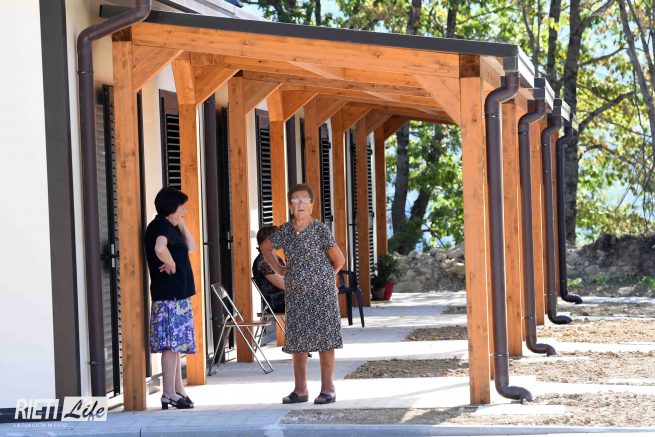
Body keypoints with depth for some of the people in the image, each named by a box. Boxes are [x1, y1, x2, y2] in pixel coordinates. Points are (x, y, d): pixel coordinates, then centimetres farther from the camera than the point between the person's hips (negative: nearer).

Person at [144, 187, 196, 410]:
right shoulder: (161, 226, -14)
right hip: (169, 295, -10)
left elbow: (191, 247, 19)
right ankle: (169, 394, -8)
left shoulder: (169, 227, 17)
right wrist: (171, 264, -18)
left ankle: (178, 390, 22)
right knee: (172, 344, -9)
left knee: (176, 344, 15)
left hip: (177, 294, 10)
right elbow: (159, 249, -34)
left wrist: (181, 223, 12)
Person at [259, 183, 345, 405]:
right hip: (295, 293, 5)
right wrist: (279, 270, 13)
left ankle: (328, 389, 4)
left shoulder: (320, 229, -8)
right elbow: (265, 247, 21)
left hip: (321, 293, -4)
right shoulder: (285, 231, 4)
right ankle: (300, 390, 15)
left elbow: (339, 260, -4)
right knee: (296, 341, 7)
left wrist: (323, 276, 7)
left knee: (324, 338, -2)